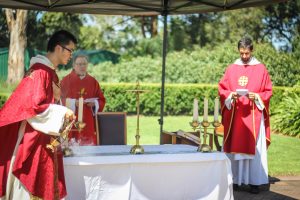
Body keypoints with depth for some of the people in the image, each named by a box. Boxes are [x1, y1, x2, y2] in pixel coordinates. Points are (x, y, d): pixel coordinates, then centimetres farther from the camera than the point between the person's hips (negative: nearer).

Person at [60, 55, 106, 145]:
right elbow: (61, 100, -2)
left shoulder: (93, 81, 11)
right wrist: (73, 103, -17)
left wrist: (94, 103, -9)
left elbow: (101, 100, 11)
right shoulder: (66, 80, 2)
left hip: (89, 122, 3)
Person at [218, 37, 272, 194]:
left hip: (254, 115, -2)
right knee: (234, 148, 3)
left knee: (254, 148, -2)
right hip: (234, 115, 2)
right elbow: (222, 89, 7)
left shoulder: (261, 69, 3)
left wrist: (256, 96, -15)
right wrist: (231, 95, -12)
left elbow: (268, 92, 3)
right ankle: (235, 179, 10)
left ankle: (254, 181, 2)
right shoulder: (231, 69, 8)